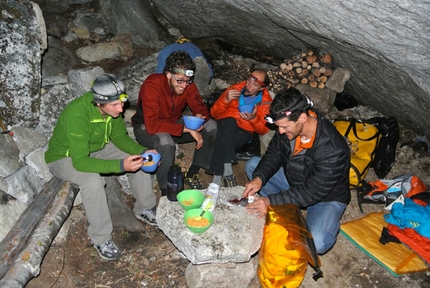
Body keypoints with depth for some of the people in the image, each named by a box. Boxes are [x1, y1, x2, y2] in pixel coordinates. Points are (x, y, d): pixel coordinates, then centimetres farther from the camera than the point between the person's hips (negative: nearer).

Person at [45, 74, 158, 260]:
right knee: (92, 180, -36)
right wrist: (120, 165, -48)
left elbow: (119, 136, -4)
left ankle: (145, 209, 9)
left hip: (95, 149, 6)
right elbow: (80, 162, -39)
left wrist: (143, 152, -22)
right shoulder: (76, 115, -38)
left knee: (139, 161, -10)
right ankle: (101, 238, -17)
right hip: (64, 157, -6)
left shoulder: (112, 108, -17)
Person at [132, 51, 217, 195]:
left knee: (211, 126, -11)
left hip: (173, 123, 6)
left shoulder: (188, 84, -14)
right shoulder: (152, 85, -31)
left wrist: (200, 117, -31)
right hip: (146, 128, -6)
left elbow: (201, 108, -6)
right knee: (165, 142, -40)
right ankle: (166, 191, -17)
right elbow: (152, 125, -39)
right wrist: (186, 129, -41)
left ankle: (191, 175, -2)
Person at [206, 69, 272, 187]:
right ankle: (227, 170, -35)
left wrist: (254, 118, -21)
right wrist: (225, 100, -21)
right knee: (230, 122, -35)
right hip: (224, 127, 2)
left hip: (243, 133, -1)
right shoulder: (235, 88, -3)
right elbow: (214, 113, -2)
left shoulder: (266, 101, -3)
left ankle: (218, 176, -26)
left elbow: (263, 130, -1)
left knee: (223, 138, -34)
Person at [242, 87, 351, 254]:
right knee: (252, 165, -5)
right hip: (294, 181, 6)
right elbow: (273, 154, -5)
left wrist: (271, 201, -33)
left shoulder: (333, 150, -37)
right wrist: (259, 178, -23)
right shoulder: (289, 124, -19)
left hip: (326, 197, -6)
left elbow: (312, 193, -31)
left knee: (316, 244, -31)